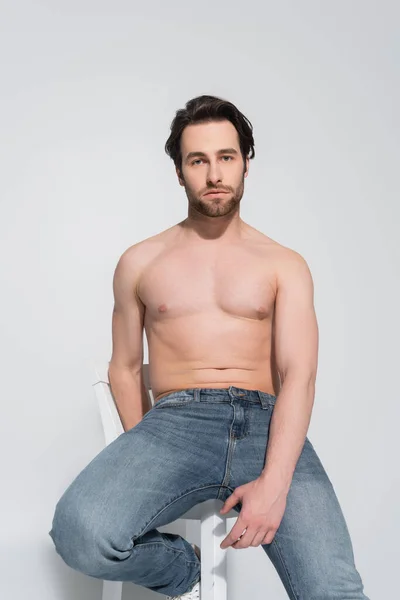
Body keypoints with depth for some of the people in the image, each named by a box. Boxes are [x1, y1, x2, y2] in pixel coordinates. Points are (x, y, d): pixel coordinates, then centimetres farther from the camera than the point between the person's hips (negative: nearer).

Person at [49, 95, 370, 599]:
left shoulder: (284, 265, 13)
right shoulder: (140, 263, 16)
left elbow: (298, 375, 0)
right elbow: (125, 368, 18)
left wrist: (273, 482, -16)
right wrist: (147, 466, 0)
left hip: (267, 423, -1)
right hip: (174, 420, 2)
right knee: (80, 532, -29)